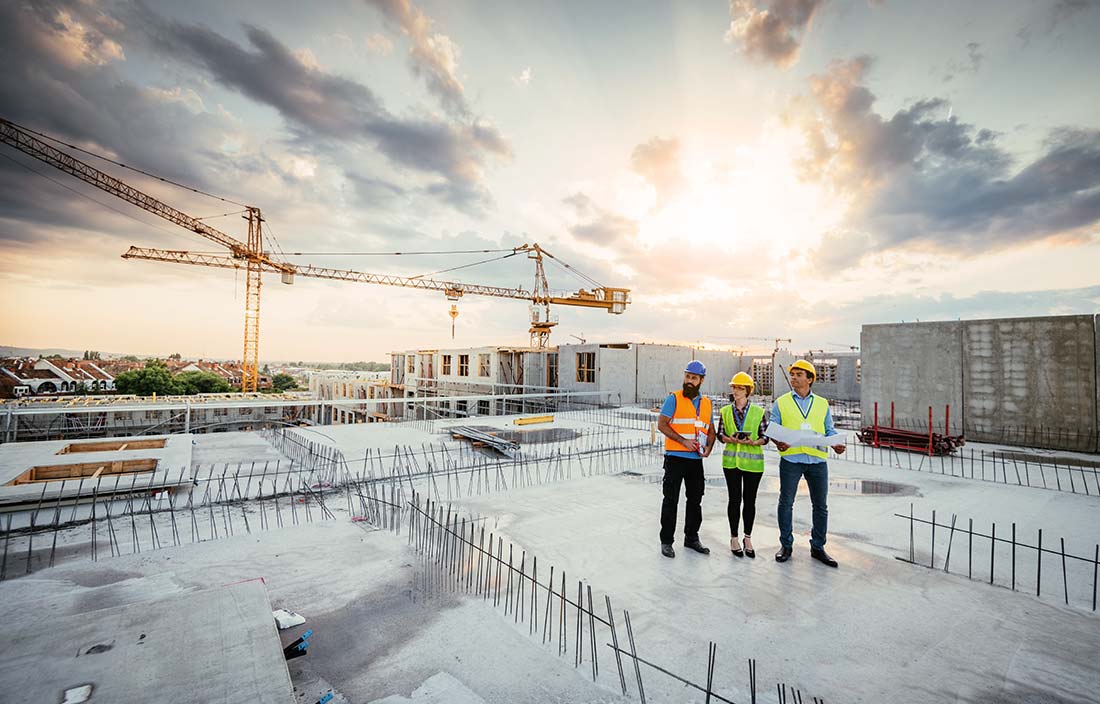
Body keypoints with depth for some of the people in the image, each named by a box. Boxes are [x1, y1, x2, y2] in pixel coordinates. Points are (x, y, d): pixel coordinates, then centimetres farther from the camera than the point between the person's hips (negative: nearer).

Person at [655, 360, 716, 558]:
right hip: (675, 458, -5)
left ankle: (692, 538, 31)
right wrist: (683, 441, -17)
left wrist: (708, 448, -1)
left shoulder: (707, 403, 12)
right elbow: (661, 424, -11)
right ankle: (666, 541, 13)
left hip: (696, 460, 5)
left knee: (695, 500, 15)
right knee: (671, 500, 1)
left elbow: (711, 431, 18)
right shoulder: (674, 399, -5)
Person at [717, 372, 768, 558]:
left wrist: (753, 442, -18)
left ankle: (748, 538, 25)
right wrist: (731, 439, -16)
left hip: (753, 462, 0)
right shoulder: (725, 411, 4)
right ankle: (734, 538, 19)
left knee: (750, 500, 9)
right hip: (731, 461, 0)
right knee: (734, 499, 5)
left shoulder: (758, 412, 0)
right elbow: (720, 433, 5)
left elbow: (765, 436, 1)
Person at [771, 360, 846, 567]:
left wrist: (837, 443, -8)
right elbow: (772, 428, 1)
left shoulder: (823, 404, 12)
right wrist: (778, 442, -18)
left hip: (817, 460, 2)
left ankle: (818, 547, 25)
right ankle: (786, 545, 19)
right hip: (790, 458, -2)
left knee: (820, 505, 9)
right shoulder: (781, 403, 5)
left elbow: (830, 430, 12)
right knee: (786, 502, 5)